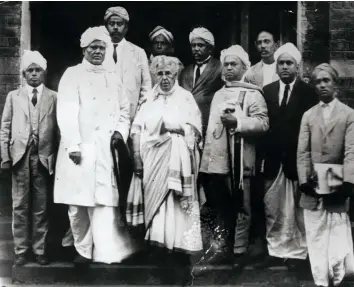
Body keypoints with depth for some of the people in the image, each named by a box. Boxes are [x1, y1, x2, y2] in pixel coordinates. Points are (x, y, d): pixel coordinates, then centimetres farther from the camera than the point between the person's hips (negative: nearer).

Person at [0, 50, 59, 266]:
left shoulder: (53, 97, 6)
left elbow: (59, 128, 2)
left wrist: (57, 157, -4)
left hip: (44, 157, -1)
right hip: (20, 155, 1)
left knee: (41, 206, 5)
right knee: (20, 206, 3)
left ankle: (40, 249, 15)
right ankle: (21, 250, 13)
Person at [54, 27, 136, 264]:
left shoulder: (113, 78, 16)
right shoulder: (72, 74, 3)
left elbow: (124, 110, 20)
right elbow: (66, 112, -7)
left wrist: (120, 131, 0)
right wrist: (73, 145, -16)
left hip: (107, 149, 3)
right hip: (81, 148, -2)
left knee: (105, 202, -3)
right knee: (79, 204, 3)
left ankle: (107, 252, 1)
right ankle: (83, 249, 18)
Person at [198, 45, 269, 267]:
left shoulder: (252, 94, -2)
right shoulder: (218, 94, 21)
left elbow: (263, 123, -14)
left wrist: (237, 122, -23)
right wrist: (206, 155, 19)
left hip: (239, 160, -6)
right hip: (216, 160, 7)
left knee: (240, 208, 2)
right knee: (221, 208, 12)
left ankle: (240, 251, 10)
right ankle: (224, 247, 23)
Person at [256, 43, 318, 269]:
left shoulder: (308, 92, -1)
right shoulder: (267, 91, 9)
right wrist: (263, 154, -3)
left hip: (298, 159, -3)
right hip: (273, 159, 3)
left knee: (298, 209, 6)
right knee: (272, 210, 8)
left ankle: (298, 253, 17)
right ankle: (276, 251, 19)